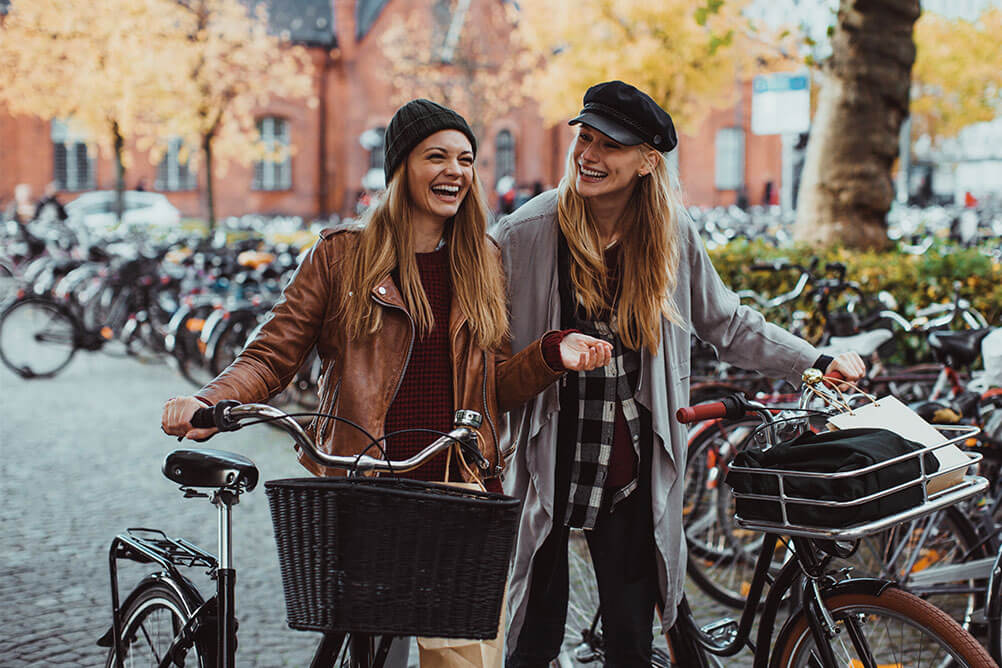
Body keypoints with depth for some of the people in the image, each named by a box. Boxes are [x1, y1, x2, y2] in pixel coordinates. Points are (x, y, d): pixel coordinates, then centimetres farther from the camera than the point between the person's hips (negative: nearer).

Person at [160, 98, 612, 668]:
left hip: (464, 493, 2)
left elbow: (496, 387, 14)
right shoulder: (342, 256, 4)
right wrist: (209, 404, -16)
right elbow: (272, 357, 3)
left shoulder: (485, 263, 13)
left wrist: (552, 356, -5)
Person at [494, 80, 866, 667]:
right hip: (545, 467, -2)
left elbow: (727, 324, 14)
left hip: (632, 473, 2)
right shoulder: (526, 233, -7)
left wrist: (817, 362, 12)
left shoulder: (673, 234, 1)